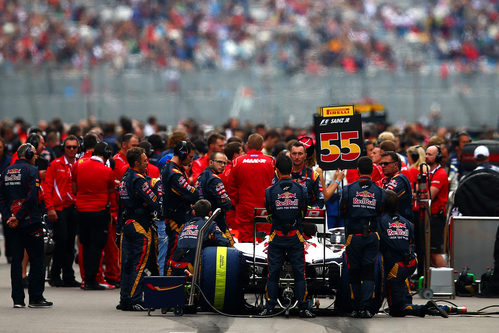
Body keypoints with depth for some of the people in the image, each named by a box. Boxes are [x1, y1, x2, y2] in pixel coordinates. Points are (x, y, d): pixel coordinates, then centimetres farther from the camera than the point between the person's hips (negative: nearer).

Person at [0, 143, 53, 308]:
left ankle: (18, 299, 6)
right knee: (37, 259, 1)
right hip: (30, 221, -6)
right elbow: (31, 196, -17)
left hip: (14, 222, 6)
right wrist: (18, 217, -14)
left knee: (16, 259, 8)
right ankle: (36, 297, 1)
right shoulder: (31, 170, -8)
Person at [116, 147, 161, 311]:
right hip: (140, 227, -9)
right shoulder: (138, 180, -16)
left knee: (127, 263, 12)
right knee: (139, 264, -5)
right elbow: (153, 202, -19)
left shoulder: (125, 178, 12)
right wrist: (156, 211, 3)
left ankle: (125, 299, 16)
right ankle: (134, 301, -6)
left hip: (126, 225, 9)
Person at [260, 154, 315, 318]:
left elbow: (269, 212, 5)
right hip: (296, 237, 0)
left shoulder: (270, 191, -9)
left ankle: (269, 308, 8)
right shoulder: (301, 189, -6)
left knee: (273, 273, 7)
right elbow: (304, 210, 7)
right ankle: (303, 308, 3)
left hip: (276, 237, 0)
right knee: (299, 272, 5)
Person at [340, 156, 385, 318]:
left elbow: (342, 212, 5)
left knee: (354, 274, 8)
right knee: (368, 273, 3)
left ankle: (356, 308, 10)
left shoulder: (348, 190, -5)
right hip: (371, 237, 1)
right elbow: (381, 214, 5)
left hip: (353, 237, -1)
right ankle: (364, 308, -5)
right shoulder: (379, 192, -2)